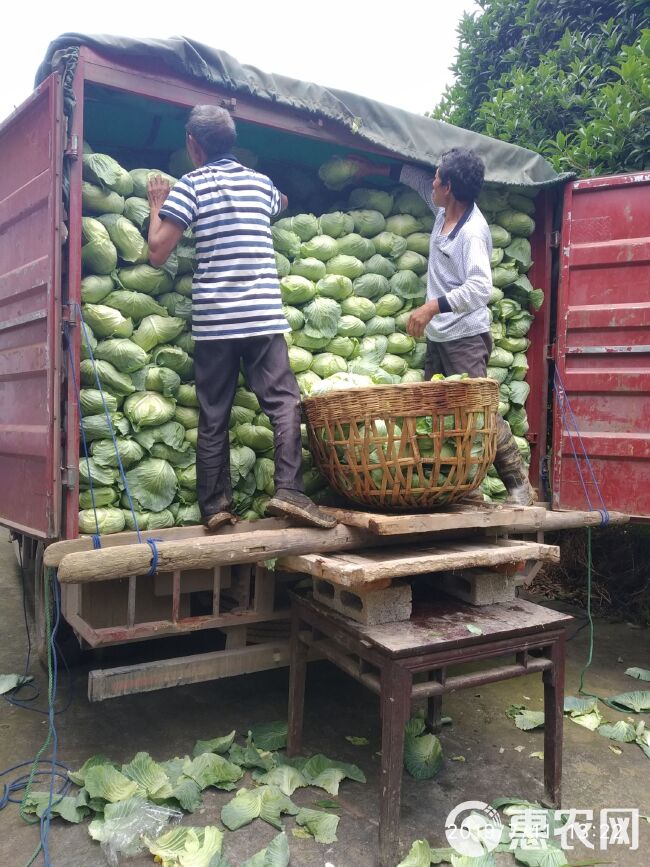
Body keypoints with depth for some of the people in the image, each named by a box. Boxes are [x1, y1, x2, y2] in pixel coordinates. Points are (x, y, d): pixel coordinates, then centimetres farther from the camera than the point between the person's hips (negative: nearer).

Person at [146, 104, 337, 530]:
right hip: (263, 316, 1)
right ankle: (289, 490, -14)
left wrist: (158, 203, 16)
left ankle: (216, 506, 7)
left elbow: (158, 252, 0)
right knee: (284, 402, 1)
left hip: (213, 319, -1)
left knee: (213, 416, 5)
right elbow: (282, 203, 40)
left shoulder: (191, 185, 4)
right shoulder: (261, 182, 15)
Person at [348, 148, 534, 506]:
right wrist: (376, 169, 32)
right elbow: (417, 178, 26)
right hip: (438, 336, 9)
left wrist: (432, 306, -33)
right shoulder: (444, 210, 7)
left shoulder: (473, 231, -18)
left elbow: (480, 287, -30)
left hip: (466, 338, -9)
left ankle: (519, 485, 2)